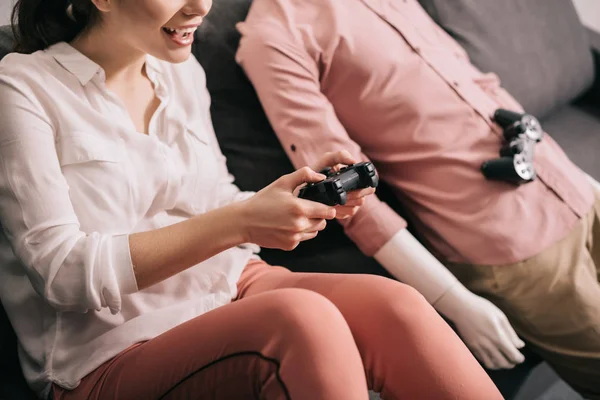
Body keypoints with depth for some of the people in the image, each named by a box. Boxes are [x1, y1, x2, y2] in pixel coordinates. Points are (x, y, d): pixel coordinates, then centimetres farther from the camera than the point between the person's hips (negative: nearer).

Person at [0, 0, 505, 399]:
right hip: (112, 356, -5)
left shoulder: (183, 72, 12)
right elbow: (63, 274, -15)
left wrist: (309, 193, -2)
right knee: (302, 318, -35)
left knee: (391, 305, -24)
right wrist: (238, 222, -23)